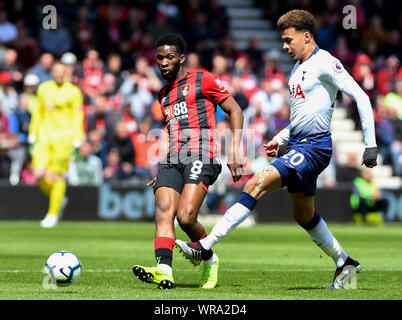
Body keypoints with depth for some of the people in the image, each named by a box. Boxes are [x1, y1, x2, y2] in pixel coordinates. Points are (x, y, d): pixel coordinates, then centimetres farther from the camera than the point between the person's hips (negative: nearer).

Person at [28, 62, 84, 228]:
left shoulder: (73, 92, 0)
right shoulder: (43, 89, 12)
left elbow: (78, 117, 0)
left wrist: (77, 141, -6)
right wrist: (33, 134, 18)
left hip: (64, 137, -3)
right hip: (44, 136, 3)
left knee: (57, 176, -6)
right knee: (39, 174, -8)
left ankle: (53, 214, 4)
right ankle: (59, 200, 18)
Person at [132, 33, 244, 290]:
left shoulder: (203, 80, 4)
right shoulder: (164, 95, 25)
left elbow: (235, 111, 4)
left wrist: (234, 151, -6)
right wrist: (164, 172, 25)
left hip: (201, 156, -7)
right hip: (172, 160, 7)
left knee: (186, 217, -20)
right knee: (163, 212, -17)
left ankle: (209, 259, 5)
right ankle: (164, 270, -31)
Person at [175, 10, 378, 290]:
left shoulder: (324, 63, -11)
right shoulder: (298, 68, 17)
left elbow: (360, 97, -14)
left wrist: (371, 145, -17)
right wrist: (279, 140, 19)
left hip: (314, 148, -10)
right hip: (297, 145, 10)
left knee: (257, 185, -21)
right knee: (304, 216, 16)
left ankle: (206, 246, -24)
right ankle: (344, 263, 32)